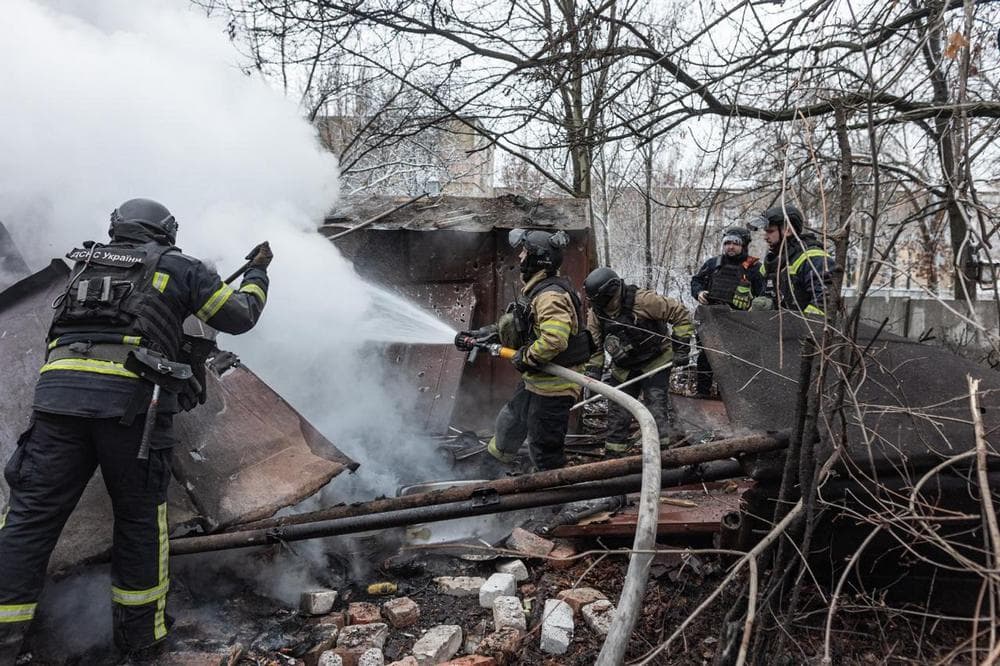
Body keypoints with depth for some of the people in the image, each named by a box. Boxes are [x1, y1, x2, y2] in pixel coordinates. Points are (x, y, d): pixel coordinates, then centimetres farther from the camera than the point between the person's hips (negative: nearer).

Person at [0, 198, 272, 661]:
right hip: (131, 398, -3)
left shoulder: (85, 263, 26)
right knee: (140, 515, 12)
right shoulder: (177, 267, 14)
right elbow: (239, 316, 18)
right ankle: (140, 629, 22)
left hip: (58, 391, 3)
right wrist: (257, 272, 35)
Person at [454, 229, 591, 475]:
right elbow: (513, 324, 19)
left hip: (552, 386, -11)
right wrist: (482, 335, 13)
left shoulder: (550, 296, -24)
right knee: (508, 424, 26)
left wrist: (526, 358, -22)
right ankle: (490, 475, 45)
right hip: (536, 381, 11)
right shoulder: (536, 290, 10)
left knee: (544, 448, 1)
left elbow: (554, 339, -36)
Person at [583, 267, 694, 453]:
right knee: (617, 411, 9)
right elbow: (594, 344, 0)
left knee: (657, 407, -9)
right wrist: (593, 371, -9)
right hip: (624, 368, 5)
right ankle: (613, 450, 22)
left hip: (655, 363, -5)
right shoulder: (595, 313, -10)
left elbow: (680, 312, -18)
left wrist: (681, 346, -16)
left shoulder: (643, 300, -26)